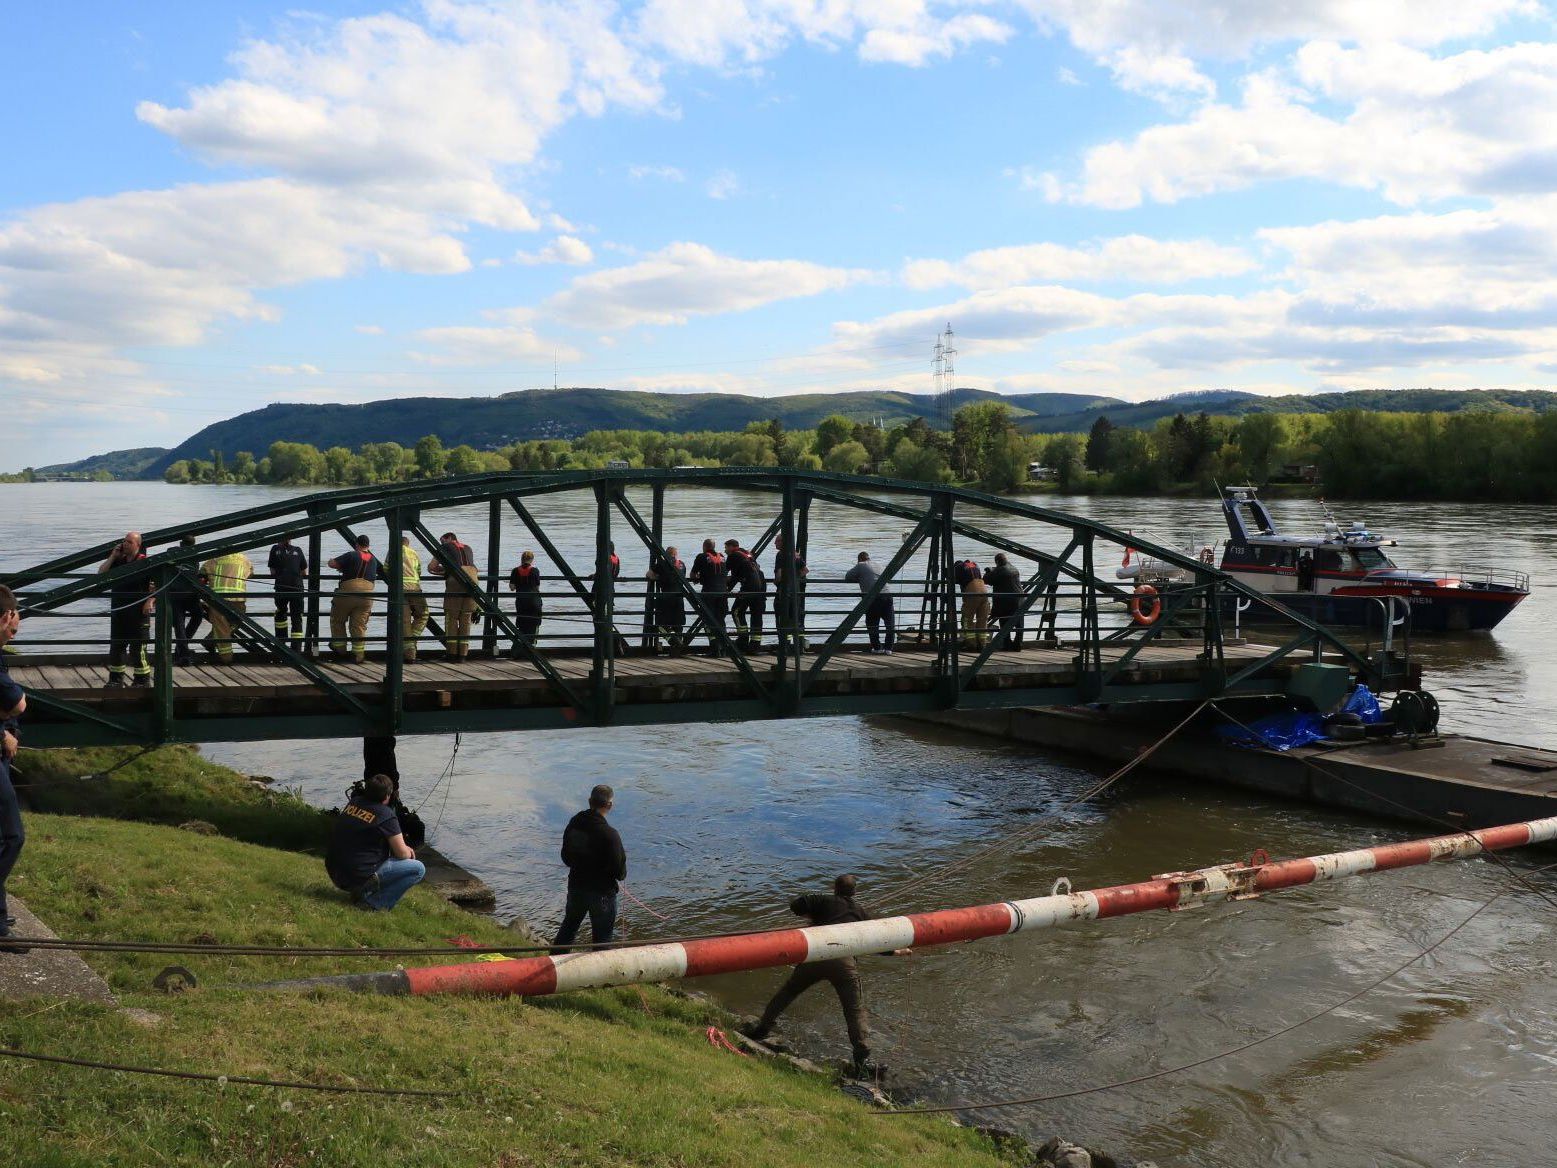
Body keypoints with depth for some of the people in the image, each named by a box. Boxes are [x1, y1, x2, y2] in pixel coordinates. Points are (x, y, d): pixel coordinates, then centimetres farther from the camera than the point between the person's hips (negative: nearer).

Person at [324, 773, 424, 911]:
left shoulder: (353, 802, 7)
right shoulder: (386, 815, -15)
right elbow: (402, 854, -12)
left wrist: (403, 847, 18)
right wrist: (409, 852, 14)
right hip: (360, 878, -8)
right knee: (419, 869, -4)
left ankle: (363, 891, 13)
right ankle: (372, 902, -10)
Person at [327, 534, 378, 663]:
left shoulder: (352, 555, -2)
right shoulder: (373, 559, 14)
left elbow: (332, 563, -5)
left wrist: (342, 567, 17)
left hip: (348, 591, -4)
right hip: (367, 594, 4)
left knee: (337, 620, 16)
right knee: (359, 625, 6)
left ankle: (339, 647, 19)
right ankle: (359, 653, 1)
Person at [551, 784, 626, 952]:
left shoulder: (574, 823, -7)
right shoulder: (609, 834, -26)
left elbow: (566, 857, 5)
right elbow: (619, 869, -20)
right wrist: (621, 875, 2)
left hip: (576, 886, 6)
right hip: (602, 892, -6)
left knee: (568, 927, 26)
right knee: (602, 937, 10)